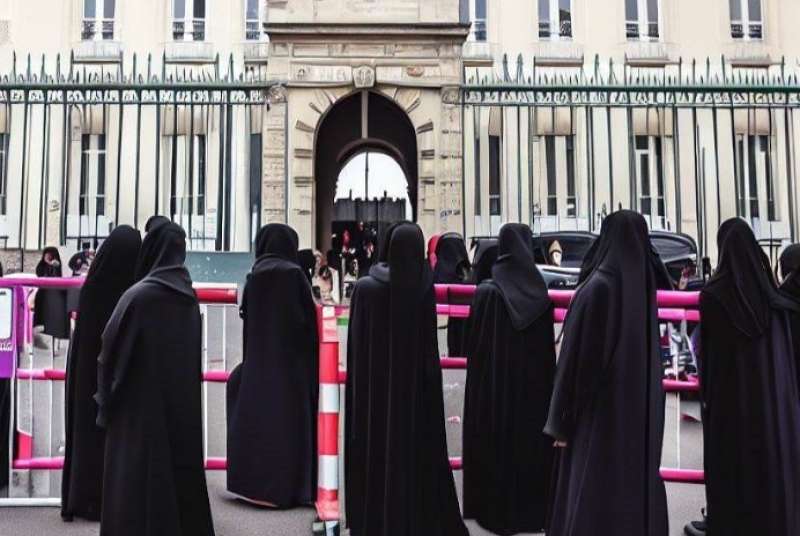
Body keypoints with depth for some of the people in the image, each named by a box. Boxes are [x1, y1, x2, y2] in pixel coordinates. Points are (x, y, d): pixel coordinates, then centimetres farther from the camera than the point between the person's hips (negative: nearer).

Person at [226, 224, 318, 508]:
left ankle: (252, 482, 19)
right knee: (288, 420, 2)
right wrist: (310, 361, 0)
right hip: (291, 359, -4)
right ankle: (287, 488, 7)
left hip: (258, 361, 4)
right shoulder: (294, 274, -9)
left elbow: (246, 318, 8)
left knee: (256, 417, 12)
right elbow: (308, 320, -10)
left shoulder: (254, 275, 3)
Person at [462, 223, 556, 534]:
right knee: (531, 442, 14)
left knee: (494, 445, 9)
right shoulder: (541, 292, -4)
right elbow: (549, 347, 2)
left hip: (492, 383, -2)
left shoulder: (486, 291, -12)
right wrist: (545, 378, 13)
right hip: (534, 383, 2)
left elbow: (471, 343, -6)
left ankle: (495, 511, 18)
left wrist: (477, 364, 10)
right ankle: (531, 510, 24)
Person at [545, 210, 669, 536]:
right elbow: (651, 353, 14)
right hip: (640, 409, 7)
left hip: (599, 410, -7)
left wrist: (562, 420, -8)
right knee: (636, 481, 17)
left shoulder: (597, 286, -16)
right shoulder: (644, 286, 4)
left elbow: (576, 357, -16)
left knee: (592, 494, 2)